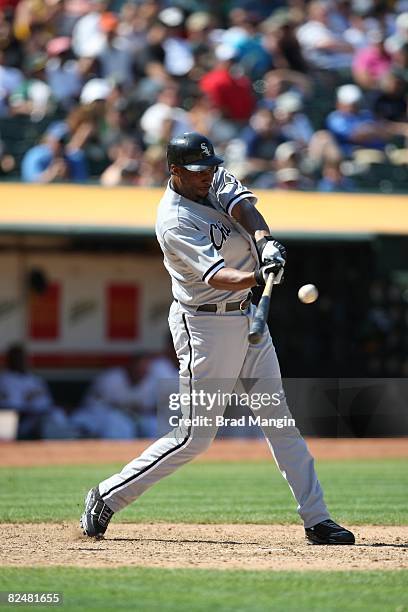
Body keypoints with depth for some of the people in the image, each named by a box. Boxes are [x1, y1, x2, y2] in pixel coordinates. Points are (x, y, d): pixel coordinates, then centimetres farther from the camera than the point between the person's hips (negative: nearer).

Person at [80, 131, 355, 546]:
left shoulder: (216, 181, 2)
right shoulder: (174, 221, -22)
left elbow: (244, 208, -15)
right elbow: (215, 277, -32)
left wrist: (265, 242, -36)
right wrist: (256, 277, -51)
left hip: (247, 318, 8)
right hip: (204, 326, -8)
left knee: (281, 419, 7)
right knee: (195, 436, -5)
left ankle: (316, 519, 9)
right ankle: (107, 496, 7)